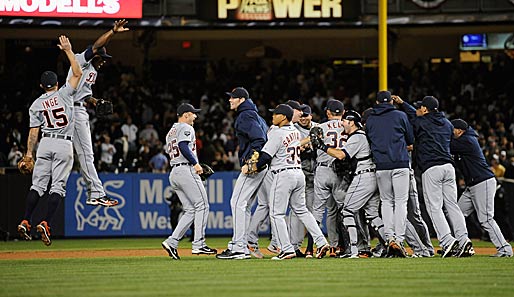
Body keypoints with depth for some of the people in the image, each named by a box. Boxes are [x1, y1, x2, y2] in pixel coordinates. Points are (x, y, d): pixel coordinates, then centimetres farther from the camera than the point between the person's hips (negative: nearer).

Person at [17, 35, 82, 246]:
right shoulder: (64, 94, 2)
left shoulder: (36, 104, 8)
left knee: (38, 185, 5)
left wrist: (29, 152, 4)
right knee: (58, 186, -4)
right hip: (64, 144, -2)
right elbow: (77, 73, 5)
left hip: (45, 143, 2)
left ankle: (25, 222, -6)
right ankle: (46, 223, -17)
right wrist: (68, 50, 8)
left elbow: (34, 131, 2)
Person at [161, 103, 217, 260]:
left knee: (190, 210, 8)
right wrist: (195, 163, -17)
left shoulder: (171, 131, 24)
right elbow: (183, 146, -21)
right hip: (186, 170, -9)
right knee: (202, 206, -6)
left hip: (173, 172, 9)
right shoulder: (186, 128, -5)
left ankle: (171, 242, -3)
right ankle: (199, 244, -12)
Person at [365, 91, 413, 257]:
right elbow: (411, 140, 11)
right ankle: (399, 240, -9)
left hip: (381, 166, 2)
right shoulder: (400, 116, 4)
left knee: (386, 201, 11)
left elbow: (369, 142, 16)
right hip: (400, 164, -2)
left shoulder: (370, 120, 11)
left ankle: (390, 237, -2)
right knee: (401, 201, -1)